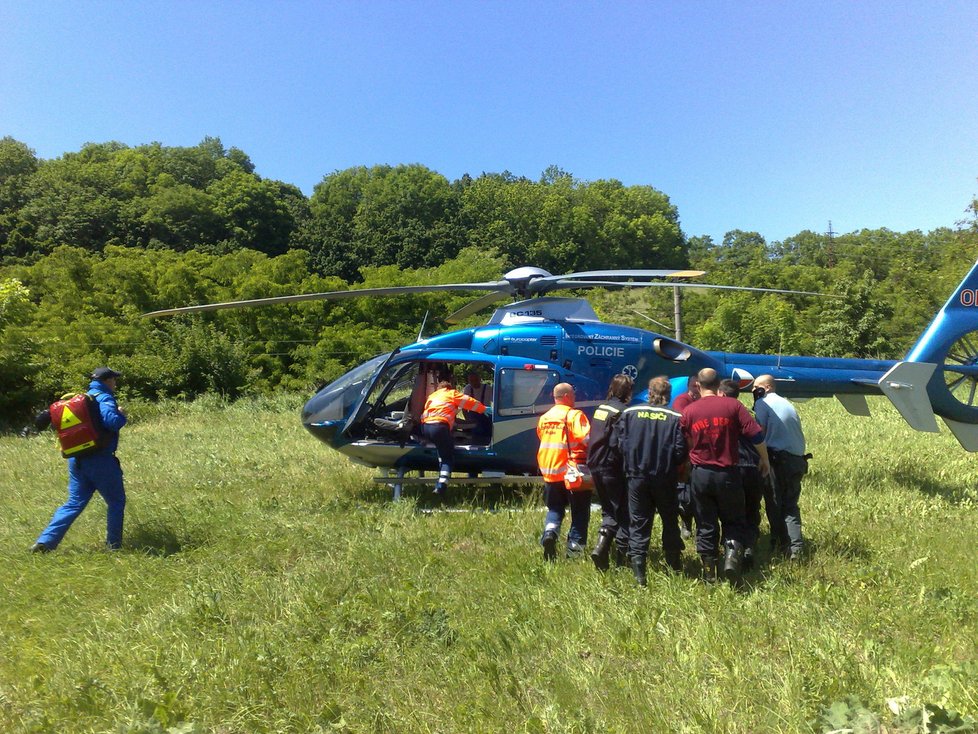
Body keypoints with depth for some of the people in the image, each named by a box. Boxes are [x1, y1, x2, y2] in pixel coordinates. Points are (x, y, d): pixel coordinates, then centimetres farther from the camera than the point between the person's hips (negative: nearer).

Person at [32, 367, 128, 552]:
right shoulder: (104, 398, -11)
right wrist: (121, 414, -9)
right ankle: (114, 545, 11)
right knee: (116, 502, 7)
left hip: (76, 459, 8)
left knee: (74, 503, 13)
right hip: (100, 460, -7)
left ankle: (45, 542, 4)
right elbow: (112, 421, -28)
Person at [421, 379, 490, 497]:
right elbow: (469, 402, 16)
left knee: (443, 452, 24)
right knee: (448, 456, -1)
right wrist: (484, 409, 23)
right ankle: (442, 485, -21)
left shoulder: (432, 396, 33)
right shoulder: (452, 393, 19)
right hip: (439, 426, -5)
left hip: (425, 426, 5)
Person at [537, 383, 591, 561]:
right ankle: (574, 548, 10)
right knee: (579, 513, 10)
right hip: (572, 471, -5)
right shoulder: (574, 416, -13)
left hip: (549, 471, 5)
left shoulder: (544, 418, 8)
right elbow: (586, 438, -23)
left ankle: (550, 532, -7)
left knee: (555, 509, 19)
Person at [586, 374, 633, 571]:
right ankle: (622, 553, 8)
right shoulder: (623, 411, -13)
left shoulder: (600, 408, 10)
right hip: (613, 468, -7)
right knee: (623, 513, 6)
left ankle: (602, 544, 1)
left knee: (608, 510, 18)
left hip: (596, 467, 7)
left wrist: (592, 462, 15)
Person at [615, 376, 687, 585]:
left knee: (639, 524, 9)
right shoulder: (676, 418, -8)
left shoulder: (630, 413, -3)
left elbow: (620, 444, -3)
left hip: (637, 477, 1)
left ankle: (639, 572, 3)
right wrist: (670, 465, 10)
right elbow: (681, 452, -10)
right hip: (665, 479, -1)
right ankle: (675, 566, 31)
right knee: (670, 521, 18)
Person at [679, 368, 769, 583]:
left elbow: (683, 444, 7)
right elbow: (756, 435, -8)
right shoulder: (733, 405, -6)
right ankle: (732, 556, -8)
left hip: (700, 475, 1)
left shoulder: (688, 411, -1)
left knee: (706, 525, 12)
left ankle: (709, 572, 17)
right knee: (733, 521, 15)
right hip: (728, 474, -1)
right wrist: (764, 459, 6)